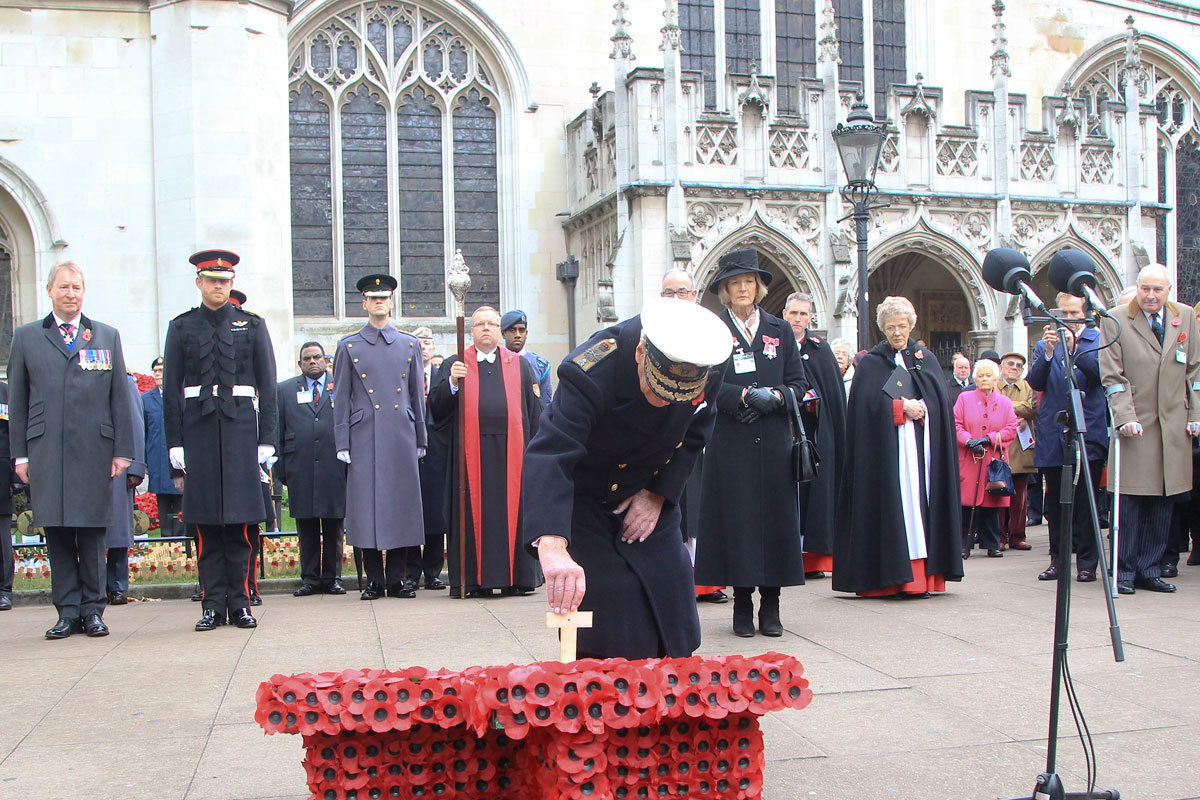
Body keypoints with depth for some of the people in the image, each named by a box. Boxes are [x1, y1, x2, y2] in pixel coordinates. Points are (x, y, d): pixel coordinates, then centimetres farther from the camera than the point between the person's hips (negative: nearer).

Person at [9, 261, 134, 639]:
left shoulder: (107, 336, 13)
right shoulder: (26, 337, 12)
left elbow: (120, 398, 10)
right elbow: (17, 401, 10)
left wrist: (122, 450, 3)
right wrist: (19, 454, 3)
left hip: (94, 451, 0)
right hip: (45, 450, 0)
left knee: (92, 532, 2)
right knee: (57, 532, 1)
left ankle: (93, 610, 10)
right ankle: (68, 610, 8)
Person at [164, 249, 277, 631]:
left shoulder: (252, 325, 9)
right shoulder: (181, 327, 9)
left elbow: (268, 386, 7)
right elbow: (171, 389, 7)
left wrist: (267, 439, 0)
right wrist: (175, 442, -1)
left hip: (240, 426, 0)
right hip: (198, 426, 1)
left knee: (240, 520, 0)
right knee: (206, 523, 2)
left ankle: (239, 603, 7)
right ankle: (213, 604, 8)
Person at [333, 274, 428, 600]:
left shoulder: (410, 344, 12)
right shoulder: (349, 347, 7)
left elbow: (418, 395, 14)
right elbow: (341, 399, 5)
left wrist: (420, 438, 11)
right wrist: (342, 444, -2)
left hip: (401, 437, 1)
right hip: (364, 437, -1)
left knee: (401, 503, 1)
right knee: (366, 504, -2)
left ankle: (397, 579, 10)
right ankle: (374, 580, 7)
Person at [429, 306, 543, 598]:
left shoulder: (520, 365, 14)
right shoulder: (455, 365, 12)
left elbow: (535, 409, 10)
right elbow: (436, 406, 3)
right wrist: (452, 383, -15)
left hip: (511, 451, 1)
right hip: (471, 452, -1)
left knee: (513, 509, 0)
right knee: (475, 511, -2)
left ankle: (516, 577, 6)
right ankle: (476, 580, 2)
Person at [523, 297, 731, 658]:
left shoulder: (709, 369, -20)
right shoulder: (591, 372, -36)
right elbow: (548, 456, -47)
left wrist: (658, 493, -10)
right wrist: (552, 548, -60)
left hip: (649, 497, 5)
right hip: (583, 502, -4)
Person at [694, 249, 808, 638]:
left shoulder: (779, 330, 13)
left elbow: (799, 383, 10)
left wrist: (775, 397, -9)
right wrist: (744, 396, -17)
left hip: (774, 442, 2)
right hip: (730, 443, -2)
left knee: (775, 514, 0)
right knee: (737, 515, -3)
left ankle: (770, 607, 9)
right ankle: (742, 606, 6)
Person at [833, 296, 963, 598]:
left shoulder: (927, 358, 16)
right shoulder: (871, 363, 7)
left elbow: (941, 399, 5)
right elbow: (868, 404, -6)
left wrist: (919, 407, -12)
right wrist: (902, 408, -12)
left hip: (924, 445, 3)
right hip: (889, 448, -3)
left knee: (923, 500, -2)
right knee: (897, 502, -9)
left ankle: (924, 573, -1)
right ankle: (901, 576, -10)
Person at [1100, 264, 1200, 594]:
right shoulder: (1115, 320, -1)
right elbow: (1112, 375, -5)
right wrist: (1125, 417, -14)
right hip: (1136, 425, -3)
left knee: (1162, 501, 4)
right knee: (1130, 499, -4)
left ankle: (1150, 570, 13)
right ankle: (1124, 571, 6)